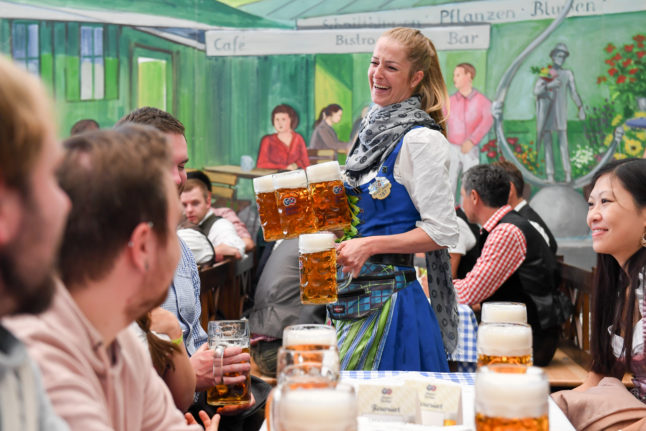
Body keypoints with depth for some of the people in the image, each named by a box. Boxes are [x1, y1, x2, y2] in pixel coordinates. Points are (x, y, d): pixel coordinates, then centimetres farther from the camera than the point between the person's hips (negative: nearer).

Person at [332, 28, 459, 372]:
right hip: (355, 295, 8)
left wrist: (369, 245, -19)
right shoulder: (373, 129, 13)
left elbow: (442, 233, -14)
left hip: (390, 299, -8)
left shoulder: (420, 140, -12)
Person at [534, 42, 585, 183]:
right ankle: (550, 174, 0)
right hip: (546, 111, 0)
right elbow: (536, 91, -2)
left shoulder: (567, 74, 8)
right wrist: (549, 85, -18)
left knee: (563, 141, -9)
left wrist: (581, 108, -4)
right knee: (547, 142, -1)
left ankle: (568, 173, -13)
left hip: (560, 112, 0)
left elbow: (574, 92, 6)